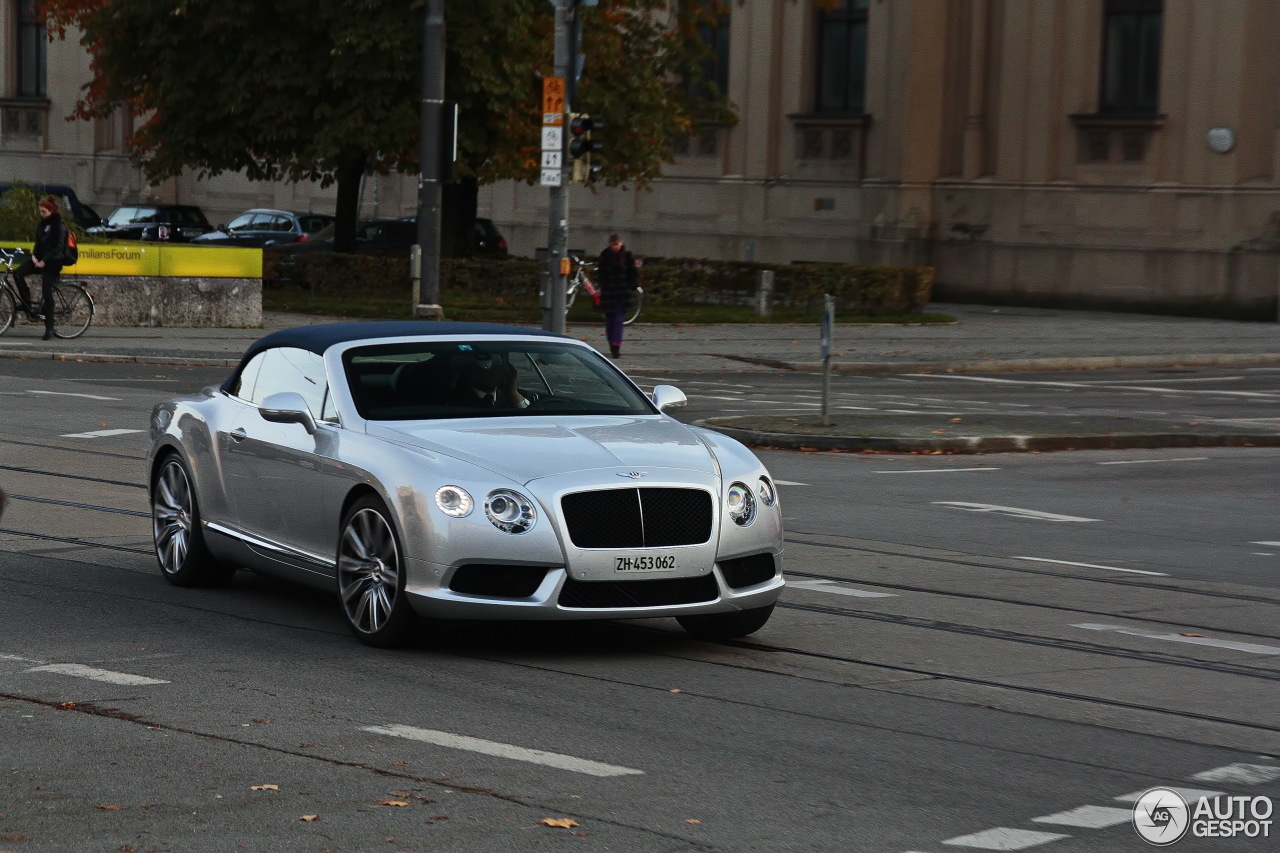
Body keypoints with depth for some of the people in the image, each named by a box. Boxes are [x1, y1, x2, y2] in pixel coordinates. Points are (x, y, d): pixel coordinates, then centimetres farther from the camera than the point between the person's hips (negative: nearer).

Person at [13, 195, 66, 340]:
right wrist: (34, 255, -4)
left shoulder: (59, 225, -12)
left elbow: (58, 248, -16)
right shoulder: (42, 224, 10)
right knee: (17, 273, -14)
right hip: (40, 258, 7)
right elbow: (38, 242, 15)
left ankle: (49, 328, -2)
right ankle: (27, 306, -7)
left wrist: (44, 261, -23)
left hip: (52, 262, -7)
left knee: (47, 293, -9)